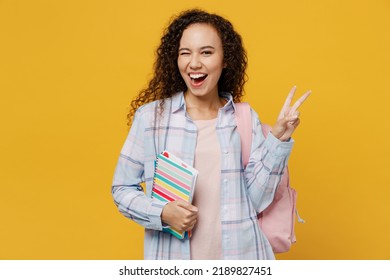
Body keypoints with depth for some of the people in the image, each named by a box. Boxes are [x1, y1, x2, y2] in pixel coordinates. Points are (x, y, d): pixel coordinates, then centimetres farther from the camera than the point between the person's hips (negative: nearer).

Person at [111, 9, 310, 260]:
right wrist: (162, 213, -17)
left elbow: (257, 200, -5)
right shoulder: (150, 116, -6)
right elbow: (122, 188, -1)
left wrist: (278, 139, -12)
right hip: (171, 255, -1)